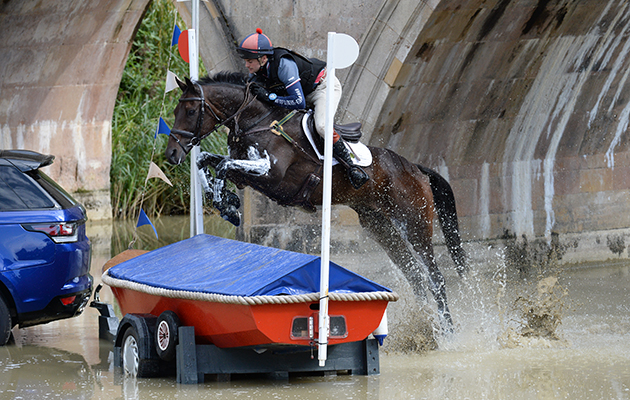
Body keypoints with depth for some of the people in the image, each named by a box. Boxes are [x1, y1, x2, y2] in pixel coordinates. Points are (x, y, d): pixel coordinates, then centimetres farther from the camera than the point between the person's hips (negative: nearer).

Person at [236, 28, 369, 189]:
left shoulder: (284, 64, -36)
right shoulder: (256, 73, -12)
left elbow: (299, 103, -38)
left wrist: (269, 96, -37)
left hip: (324, 85, -9)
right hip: (305, 93, 9)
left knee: (322, 126, -32)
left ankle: (351, 165, -17)